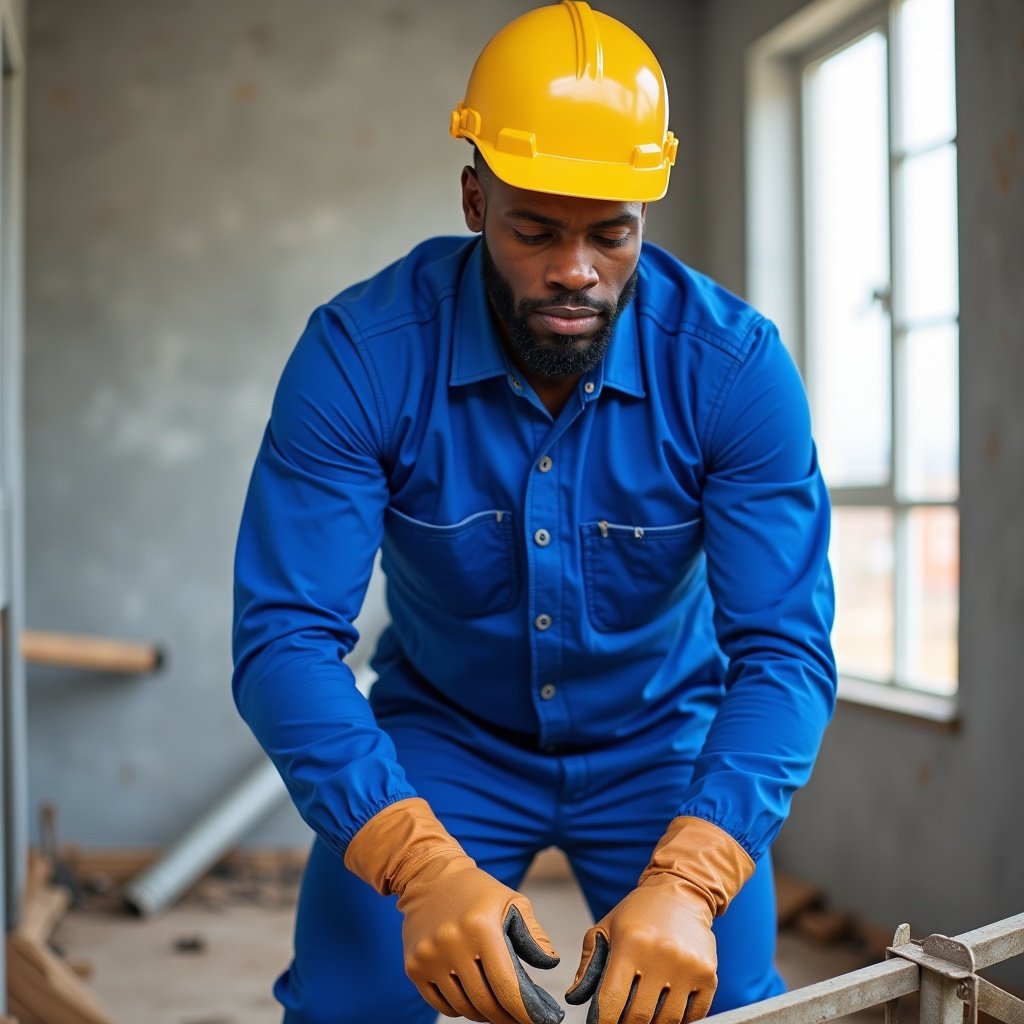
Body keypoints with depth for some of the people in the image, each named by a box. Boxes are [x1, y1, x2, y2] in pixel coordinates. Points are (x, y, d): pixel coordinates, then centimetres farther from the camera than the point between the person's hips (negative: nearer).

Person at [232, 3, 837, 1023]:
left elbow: (785, 648, -25)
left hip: (662, 739, 1)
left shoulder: (733, 364, -22)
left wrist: (685, 882, -42)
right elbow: (285, 635, -27)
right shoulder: (361, 353, -23)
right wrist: (423, 866, -43)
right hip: (443, 731, 0)